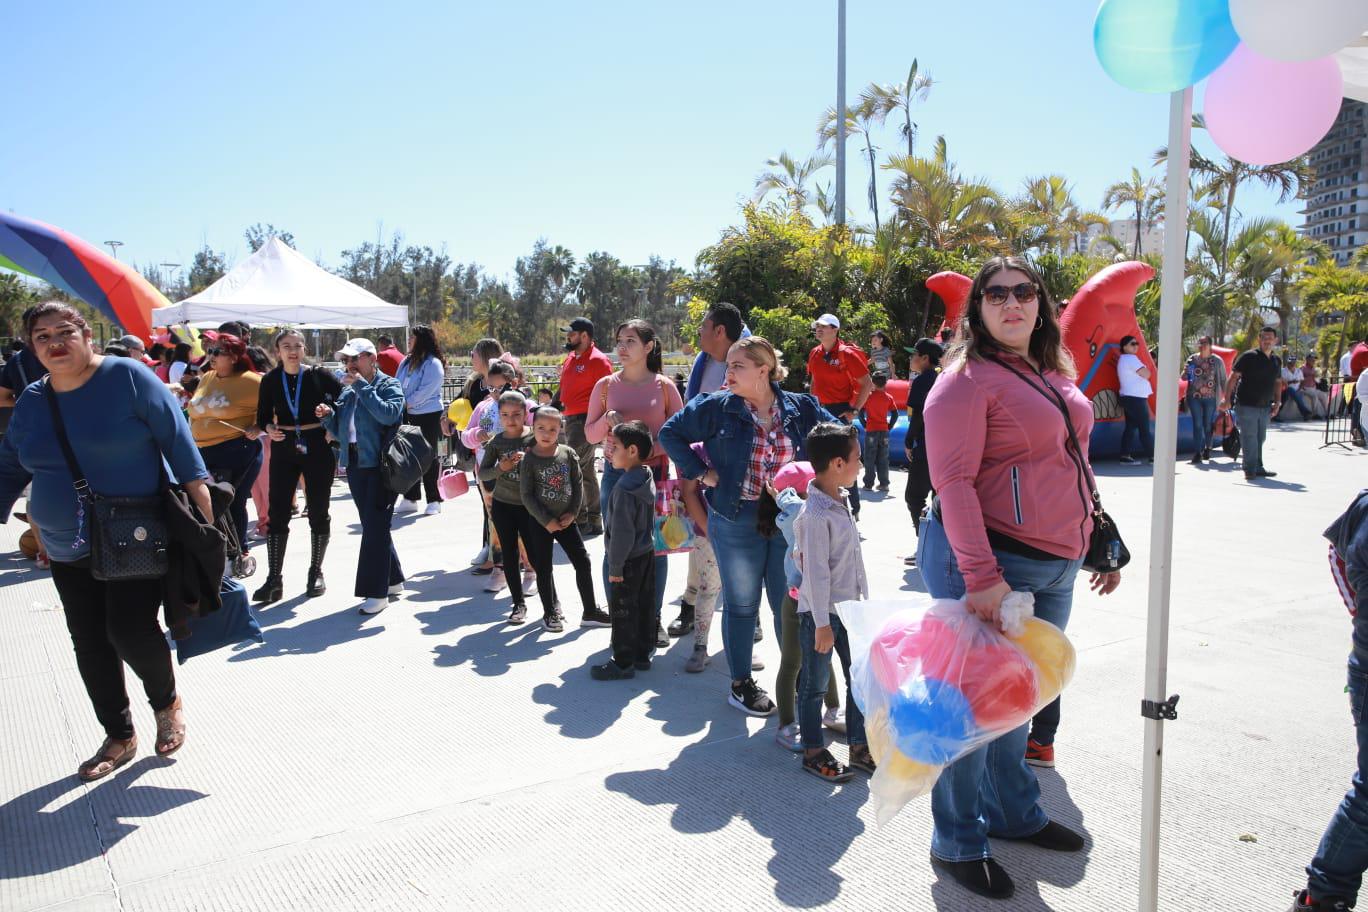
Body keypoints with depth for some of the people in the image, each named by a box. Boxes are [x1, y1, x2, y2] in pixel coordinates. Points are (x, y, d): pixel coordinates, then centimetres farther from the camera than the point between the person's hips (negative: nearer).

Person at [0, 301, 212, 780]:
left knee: (129, 630, -12)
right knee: (90, 645, 9)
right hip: (67, 552, 6)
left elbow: (175, 435, -10)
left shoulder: (126, 377, -9)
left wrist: (199, 496, -16)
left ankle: (167, 703, 19)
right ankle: (119, 737, 26)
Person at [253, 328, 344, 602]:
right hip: (284, 449, 2)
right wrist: (269, 429, -11)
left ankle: (316, 573, 21)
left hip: (317, 448, -2)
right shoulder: (270, 380, 2)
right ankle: (273, 579, 5)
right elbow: (263, 416, 9)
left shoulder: (319, 376, -5)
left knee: (318, 512, 6)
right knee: (277, 513, -1)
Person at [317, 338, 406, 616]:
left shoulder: (389, 385, -4)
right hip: (355, 465, 7)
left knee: (375, 527, -7)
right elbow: (339, 432, 17)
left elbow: (389, 415, -24)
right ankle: (393, 580, 26)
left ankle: (376, 592, -1)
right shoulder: (347, 391, 14)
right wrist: (328, 416, -2)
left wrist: (362, 386, -20)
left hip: (381, 465, -7)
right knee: (374, 527, 13)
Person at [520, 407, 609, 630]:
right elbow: (527, 495, -10)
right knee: (544, 568, 6)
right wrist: (546, 521, -13)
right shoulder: (529, 460, -10)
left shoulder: (568, 454, -2)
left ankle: (590, 611, 15)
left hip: (565, 519, 3)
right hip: (540, 522, -3)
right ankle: (549, 613, 21)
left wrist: (572, 512, -6)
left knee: (583, 562, 4)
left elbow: (578, 484, 3)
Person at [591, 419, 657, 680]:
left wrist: (615, 566, -16)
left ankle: (623, 663, 13)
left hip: (628, 560, -9)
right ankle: (643, 654, 28)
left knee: (623, 611, 3)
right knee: (645, 605, 16)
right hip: (647, 553, 9)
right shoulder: (647, 476, 2)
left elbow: (622, 532, -23)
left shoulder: (624, 487, -24)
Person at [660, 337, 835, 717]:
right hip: (737, 520, -2)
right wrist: (700, 472, -4)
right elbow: (671, 432, 3)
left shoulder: (801, 408, 0)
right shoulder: (716, 408, -5)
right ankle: (741, 684, 25)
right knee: (742, 604, 9)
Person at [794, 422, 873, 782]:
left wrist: (861, 602, 19)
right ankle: (813, 752, 22)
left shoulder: (841, 503, 7)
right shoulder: (815, 515, -22)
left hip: (848, 610, 9)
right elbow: (816, 573, -21)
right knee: (816, 685, 7)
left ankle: (859, 746, 29)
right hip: (820, 613, -9)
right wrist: (822, 624, -19)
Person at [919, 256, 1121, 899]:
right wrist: (980, 574, -25)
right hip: (989, 563, -8)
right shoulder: (968, 378, -12)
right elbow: (952, 480, -20)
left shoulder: (1054, 374, 14)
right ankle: (957, 844, 18)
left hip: (1055, 567, 8)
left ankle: (1015, 814, 39)